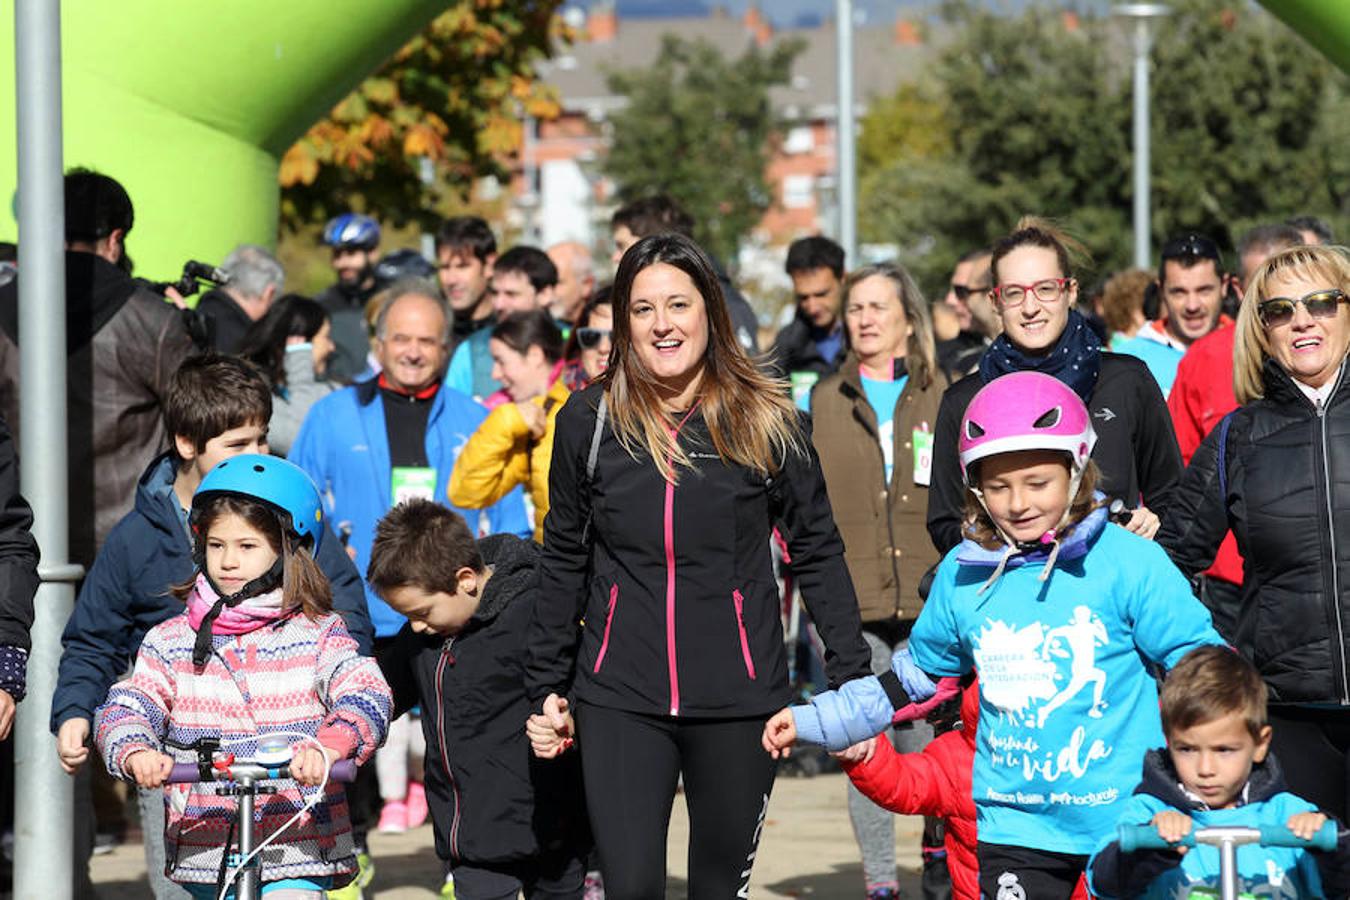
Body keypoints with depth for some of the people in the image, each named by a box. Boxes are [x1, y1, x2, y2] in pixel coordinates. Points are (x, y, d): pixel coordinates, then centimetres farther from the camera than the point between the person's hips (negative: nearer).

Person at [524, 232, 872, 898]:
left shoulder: (765, 421, -1)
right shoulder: (589, 421, 2)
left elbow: (818, 553, 4)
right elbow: (564, 563, 11)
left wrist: (853, 680, 0)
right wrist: (546, 689, 11)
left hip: (739, 700, 0)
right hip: (619, 699, 0)